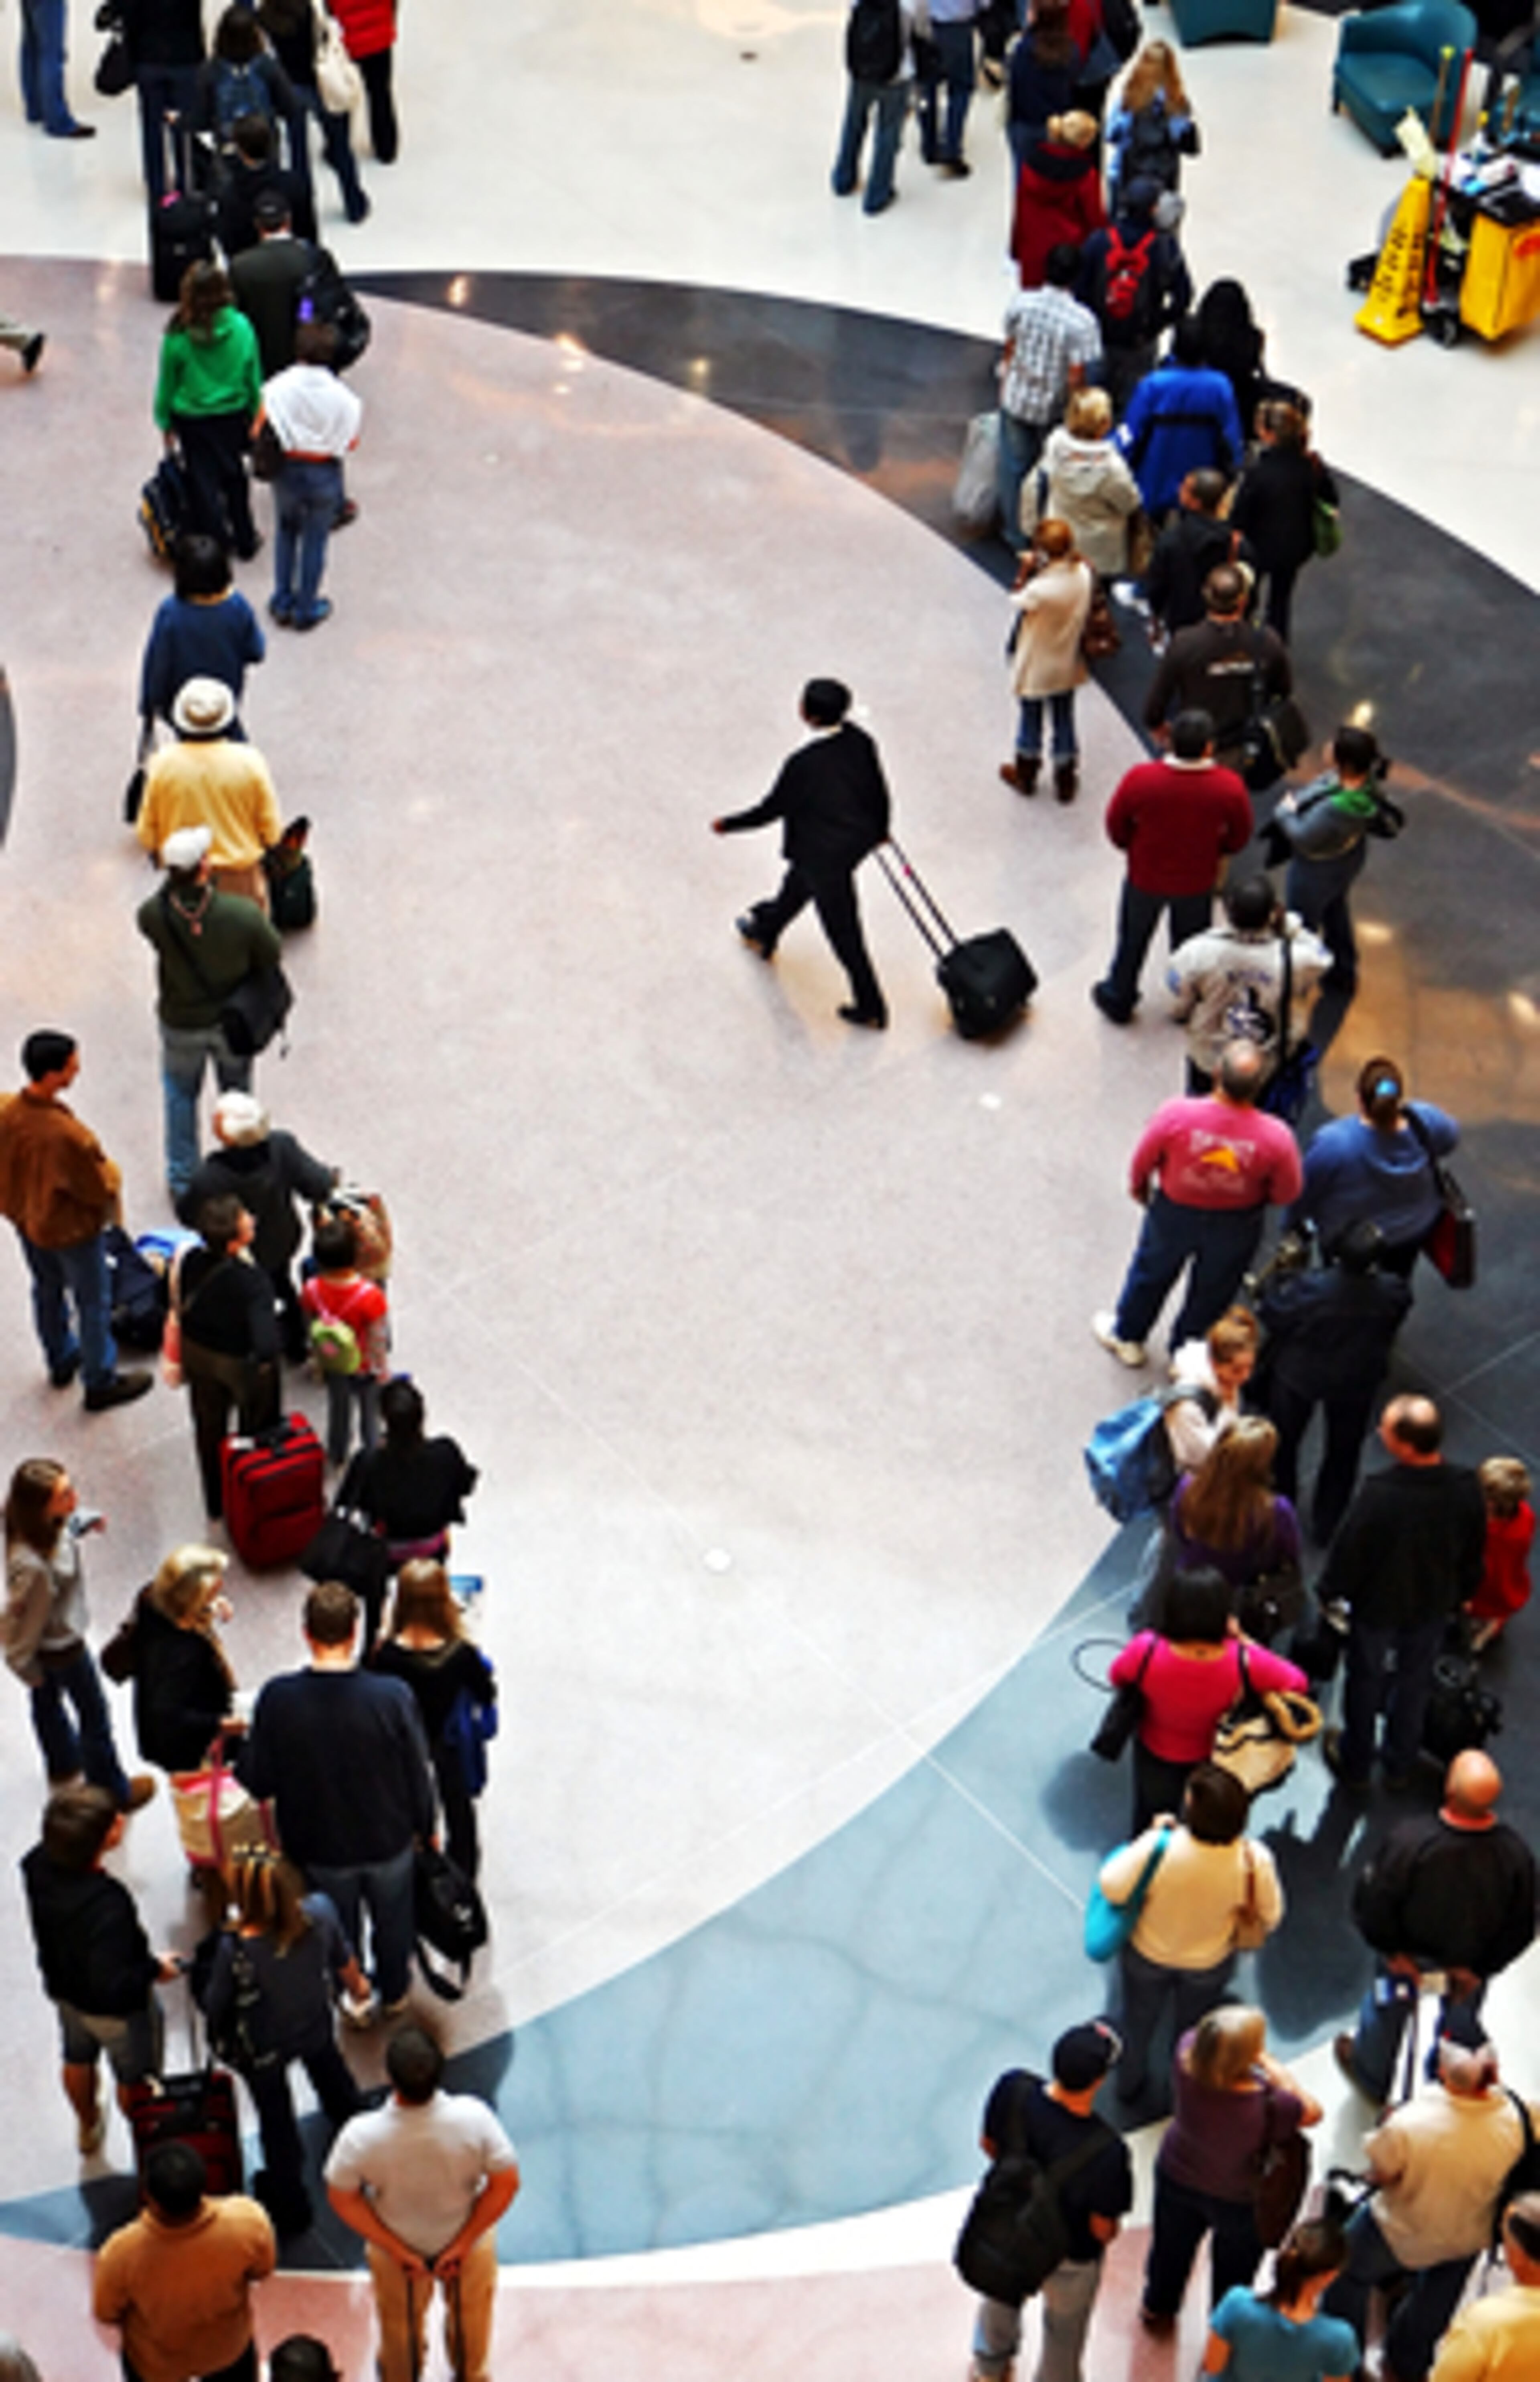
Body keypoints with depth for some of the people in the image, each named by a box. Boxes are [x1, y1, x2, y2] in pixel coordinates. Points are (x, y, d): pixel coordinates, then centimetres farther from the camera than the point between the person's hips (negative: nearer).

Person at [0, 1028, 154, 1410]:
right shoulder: (67, 1135, -41)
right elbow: (101, 1189, -26)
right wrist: (111, 1172, -4)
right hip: (71, 1229, -7)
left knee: (47, 1290, 30)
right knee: (93, 1305, 16)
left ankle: (61, 1362, 52)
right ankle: (101, 1384, 34)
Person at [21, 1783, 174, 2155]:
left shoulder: (38, 1864, -26)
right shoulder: (108, 1905, -46)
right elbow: (113, 1986, -38)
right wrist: (154, 1968, -24)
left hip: (64, 1988, 6)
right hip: (119, 2010, -6)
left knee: (78, 2059, 35)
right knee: (135, 2080, 25)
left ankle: (88, 2129, 63)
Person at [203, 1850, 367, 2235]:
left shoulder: (235, 1949, -42)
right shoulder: (320, 1912, -31)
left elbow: (215, 2005, -22)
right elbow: (345, 1961, -8)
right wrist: (357, 1986, 14)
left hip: (262, 2051, -4)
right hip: (317, 2026, 4)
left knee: (277, 2121, 23)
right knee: (327, 2065, 39)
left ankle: (289, 2208, 46)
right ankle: (351, 2117, 71)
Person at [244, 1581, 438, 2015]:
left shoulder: (278, 1699, -28)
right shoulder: (392, 1697, -29)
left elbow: (258, 1782, -17)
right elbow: (418, 1775, -15)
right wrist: (425, 1828, 4)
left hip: (319, 1845, 0)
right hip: (388, 1840, 0)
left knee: (339, 1927, 28)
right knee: (392, 1919, 29)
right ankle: (394, 1993, 53)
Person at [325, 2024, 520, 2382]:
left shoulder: (361, 2137, -37)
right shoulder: (474, 2118, -37)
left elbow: (343, 2199, -22)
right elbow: (506, 2184, -25)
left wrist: (396, 2250, -12)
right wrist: (463, 2244, -15)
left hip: (395, 2250, 0)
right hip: (469, 2239, 0)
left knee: (399, 2320, 33)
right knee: (471, 2313, 33)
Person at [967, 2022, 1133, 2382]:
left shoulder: (1013, 2089, -31)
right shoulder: (1106, 2152, -41)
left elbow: (988, 2143, -10)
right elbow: (1102, 2228, -25)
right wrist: (1112, 2230, 0)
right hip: (1070, 2259, -4)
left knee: (1002, 2296, 37)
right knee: (1065, 2330, 30)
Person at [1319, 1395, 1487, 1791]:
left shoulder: (1379, 1495, -39)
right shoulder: (1466, 1488, -24)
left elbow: (1349, 1550, -22)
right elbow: (1475, 1551, -6)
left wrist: (1330, 1591, -2)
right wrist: (1462, 1593, 14)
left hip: (1377, 1606, -3)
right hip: (1435, 1605, 3)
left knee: (1366, 1680, 23)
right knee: (1415, 1683, 27)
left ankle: (1355, 1763, 45)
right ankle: (1401, 1765, 47)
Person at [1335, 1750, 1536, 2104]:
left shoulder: (1408, 1842, -40)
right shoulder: (1516, 1854, -33)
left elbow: (1374, 1907, -25)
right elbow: (1520, 1929, -17)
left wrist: (1391, 1949, -3)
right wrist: (1480, 1968, 0)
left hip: (1410, 1952, -2)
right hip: (1474, 1954, 2)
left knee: (1388, 2007, 30)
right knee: (1462, 2019, 32)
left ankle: (1371, 2078, 57)